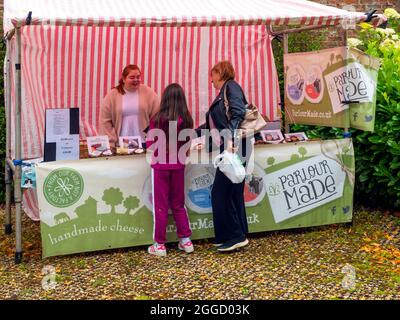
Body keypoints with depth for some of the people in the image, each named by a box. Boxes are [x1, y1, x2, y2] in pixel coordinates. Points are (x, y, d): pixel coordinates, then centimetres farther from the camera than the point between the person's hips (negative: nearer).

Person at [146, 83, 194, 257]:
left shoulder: (157, 120, -12)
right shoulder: (187, 120, -5)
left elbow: (150, 144, -4)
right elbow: (188, 144, 4)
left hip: (160, 166, -3)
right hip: (178, 166, 3)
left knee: (160, 206, 5)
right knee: (178, 204, 17)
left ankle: (160, 245, 11)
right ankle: (186, 241, 19)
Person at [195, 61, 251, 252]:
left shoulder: (231, 86, -4)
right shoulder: (223, 93, 22)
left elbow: (238, 113, -20)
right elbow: (213, 124, 30)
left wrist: (230, 139, -31)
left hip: (234, 149, -9)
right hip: (227, 151, 9)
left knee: (220, 194, -7)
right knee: (232, 194, 10)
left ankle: (236, 236, -1)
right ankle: (238, 235, 16)